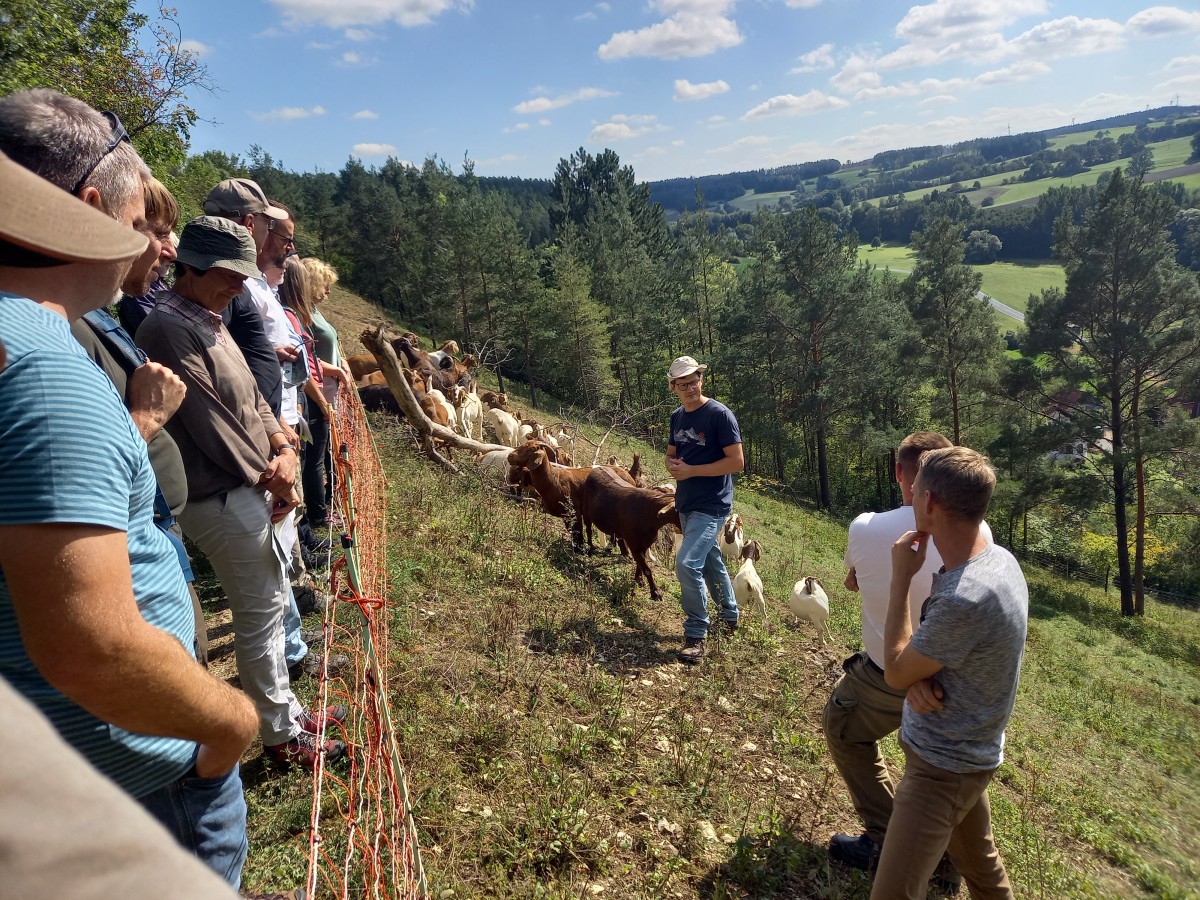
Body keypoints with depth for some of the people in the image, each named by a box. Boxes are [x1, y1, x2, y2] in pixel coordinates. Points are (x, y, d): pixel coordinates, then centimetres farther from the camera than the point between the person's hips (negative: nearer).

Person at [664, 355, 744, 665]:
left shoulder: (720, 414, -15)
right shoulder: (677, 417, 6)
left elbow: (736, 462, -19)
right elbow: (671, 454, 17)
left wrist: (691, 470, -21)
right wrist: (672, 466, -7)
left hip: (712, 506, -8)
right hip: (686, 504, 8)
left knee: (687, 563, -18)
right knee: (710, 561, 20)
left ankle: (696, 634, -3)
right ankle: (730, 616, 40)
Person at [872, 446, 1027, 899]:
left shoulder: (965, 598, -36)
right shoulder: (998, 558, -6)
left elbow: (895, 672, -18)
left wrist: (901, 577, -16)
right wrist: (921, 677, -17)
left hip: (942, 767, -9)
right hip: (967, 753, 9)